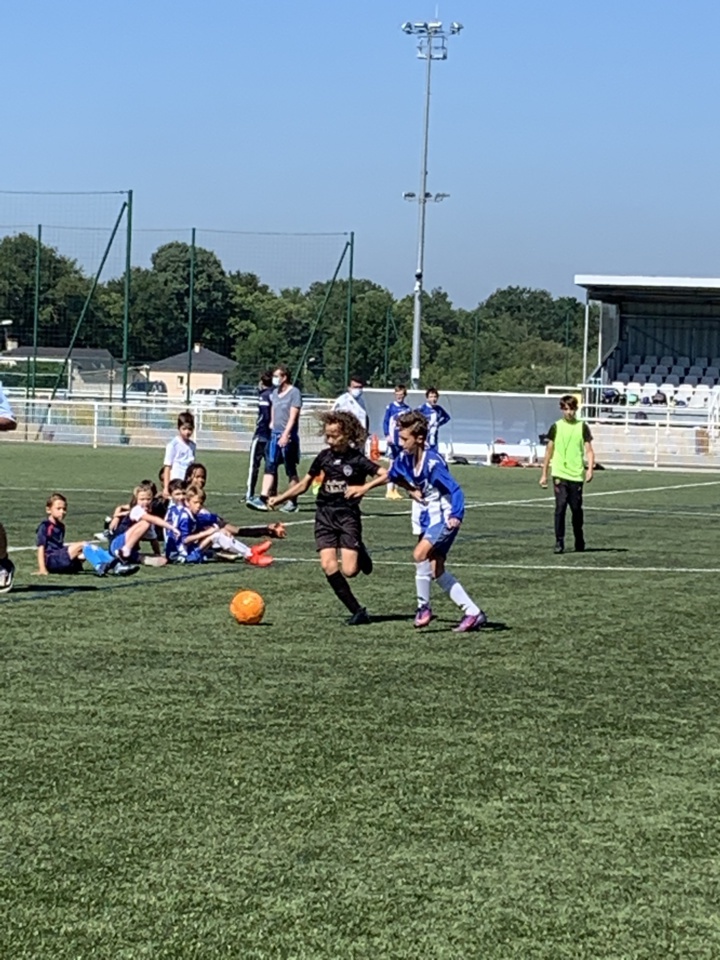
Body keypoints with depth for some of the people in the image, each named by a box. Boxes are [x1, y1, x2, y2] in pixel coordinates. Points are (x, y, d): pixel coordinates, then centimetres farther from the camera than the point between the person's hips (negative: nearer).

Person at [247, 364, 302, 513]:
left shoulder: (294, 393, -9)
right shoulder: (275, 392, 14)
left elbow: (293, 417, -14)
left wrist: (285, 435, -21)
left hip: (288, 437, -7)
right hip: (274, 434, 7)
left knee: (291, 470, 2)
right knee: (269, 467, -1)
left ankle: (291, 501, 8)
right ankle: (263, 498, -6)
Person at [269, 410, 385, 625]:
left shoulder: (357, 459, -5)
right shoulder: (324, 457, 7)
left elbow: (385, 475, -12)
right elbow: (304, 484, 17)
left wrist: (363, 488, -23)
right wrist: (280, 499, 9)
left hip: (348, 515, -4)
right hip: (325, 515, 4)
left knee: (349, 571, -16)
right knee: (328, 566, -14)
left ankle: (360, 554, 22)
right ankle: (357, 611, -4)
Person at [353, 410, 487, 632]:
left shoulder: (433, 462, -25)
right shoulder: (404, 459, -2)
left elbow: (456, 490, -26)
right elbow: (390, 475, 19)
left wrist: (456, 516, -39)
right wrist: (365, 487, 18)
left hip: (444, 519, -8)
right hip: (426, 519, 8)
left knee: (420, 553, -24)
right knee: (436, 571, 6)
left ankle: (424, 607, -9)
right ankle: (473, 613, 13)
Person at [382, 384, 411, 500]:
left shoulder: (407, 408, 9)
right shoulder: (390, 406, -4)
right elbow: (385, 422, -4)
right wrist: (387, 435, -14)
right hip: (393, 440, -5)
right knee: (392, 464, -7)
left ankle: (396, 490, 15)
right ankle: (390, 490, -5)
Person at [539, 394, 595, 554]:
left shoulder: (582, 427, 5)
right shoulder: (556, 427, 6)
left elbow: (589, 450, 3)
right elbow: (549, 451, 11)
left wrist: (590, 469, -13)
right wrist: (544, 474, 10)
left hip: (577, 475, 1)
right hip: (560, 474, 0)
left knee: (577, 509, 7)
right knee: (560, 506, -10)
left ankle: (579, 542, 23)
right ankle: (559, 542, -7)